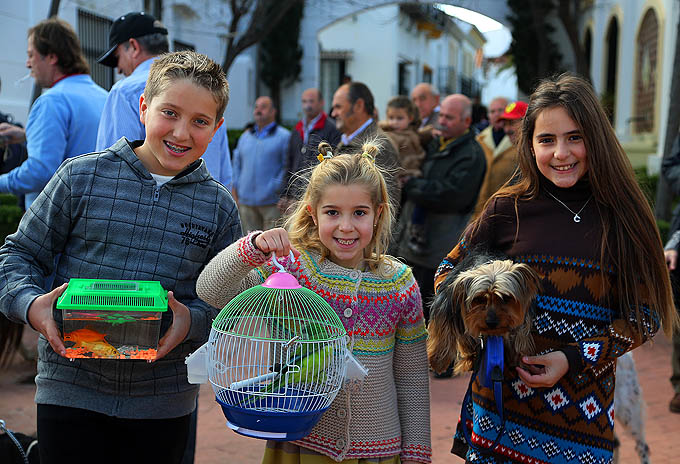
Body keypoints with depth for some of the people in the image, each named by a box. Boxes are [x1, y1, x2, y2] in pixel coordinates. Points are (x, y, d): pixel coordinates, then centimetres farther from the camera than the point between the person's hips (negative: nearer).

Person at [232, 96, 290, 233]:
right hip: (246, 200, 5)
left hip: (272, 202, -5)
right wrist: (235, 188, 13)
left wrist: (277, 188, -13)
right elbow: (237, 164, 21)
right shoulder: (245, 137, 17)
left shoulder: (284, 136, 0)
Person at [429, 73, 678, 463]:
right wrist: (464, 319, -9)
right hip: (503, 398, 0)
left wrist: (574, 359, -12)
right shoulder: (509, 208, -2)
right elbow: (450, 269, 10)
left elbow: (645, 315, 0)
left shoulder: (623, 216, -2)